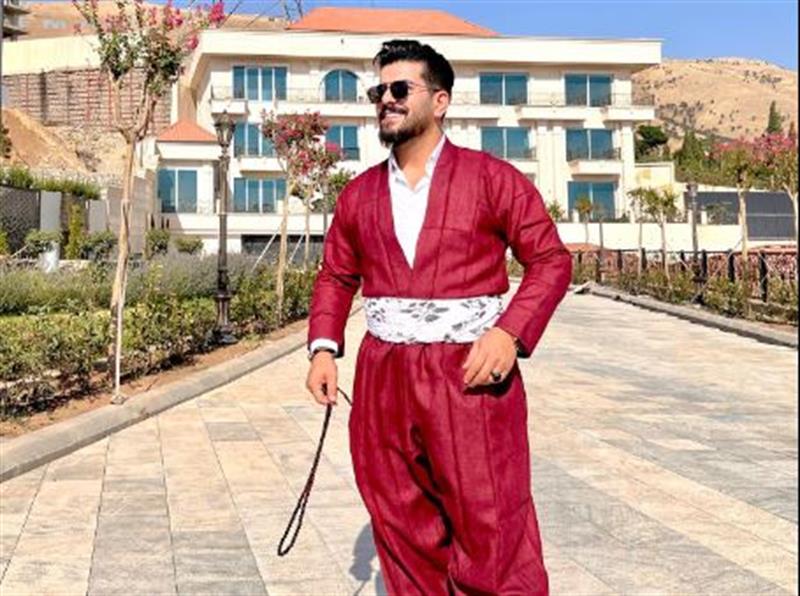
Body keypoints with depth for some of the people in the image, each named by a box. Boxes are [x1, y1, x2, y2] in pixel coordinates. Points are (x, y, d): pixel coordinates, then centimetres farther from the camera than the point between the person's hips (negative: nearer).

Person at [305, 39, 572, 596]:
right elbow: (335, 276, 18)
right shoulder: (359, 193, 12)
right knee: (403, 530, 12)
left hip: (471, 374, -4)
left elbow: (551, 258, -2)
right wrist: (324, 349, 2)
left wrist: (512, 332, -17)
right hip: (383, 378, 5)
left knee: (492, 528, -3)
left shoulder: (492, 178, -1)